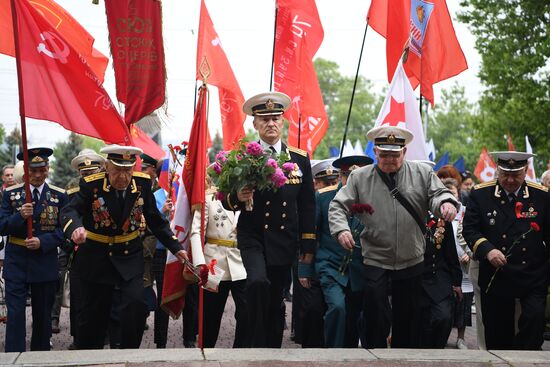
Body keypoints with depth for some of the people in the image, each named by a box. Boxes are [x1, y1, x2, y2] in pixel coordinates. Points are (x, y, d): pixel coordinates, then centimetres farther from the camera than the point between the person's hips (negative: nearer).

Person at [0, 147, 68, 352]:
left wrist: (43, 242, -18)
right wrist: (19, 216, -21)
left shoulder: (58, 196, 2)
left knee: (43, 315, 11)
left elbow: (64, 230, -3)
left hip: (45, 263, 1)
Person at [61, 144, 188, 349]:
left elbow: (155, 220, 3)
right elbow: (70, 211, -24)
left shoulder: (143, 183, -6)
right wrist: (75, 228, -48)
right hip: (96, 257, -1)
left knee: (136, 306, -15)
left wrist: (175, 247, -2)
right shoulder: (91, 185, -14)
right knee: (93, 315, 7)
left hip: (130, 255, 1)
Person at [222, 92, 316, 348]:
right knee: (258, 282, -28)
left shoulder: (300, 159, 6)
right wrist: (237, 198, -22)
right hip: (252, 237, -2)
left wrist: (308, 250, 5)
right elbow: (227, 201, 2)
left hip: (284, 240, 3)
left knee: (276, 303, 8)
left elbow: (307, 206, 8)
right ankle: (257, 345, -16)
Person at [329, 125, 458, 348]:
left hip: (412, 261, 2)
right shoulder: (360, 178, 1)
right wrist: (341, 229, -20)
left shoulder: (422, 173, 3)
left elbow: (438, 194, -2)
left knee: (408, 318, 11)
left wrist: (446, 203, -27)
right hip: (375, 261, -2)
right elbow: (338, 206, 0)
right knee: (375, 317, -6)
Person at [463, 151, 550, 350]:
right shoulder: (480, 194, 0)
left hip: (533, 276, 0)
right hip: (495, 278, 0)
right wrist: (487, 250, -18)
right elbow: (469, 229, -1)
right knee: (497, 337, 6)